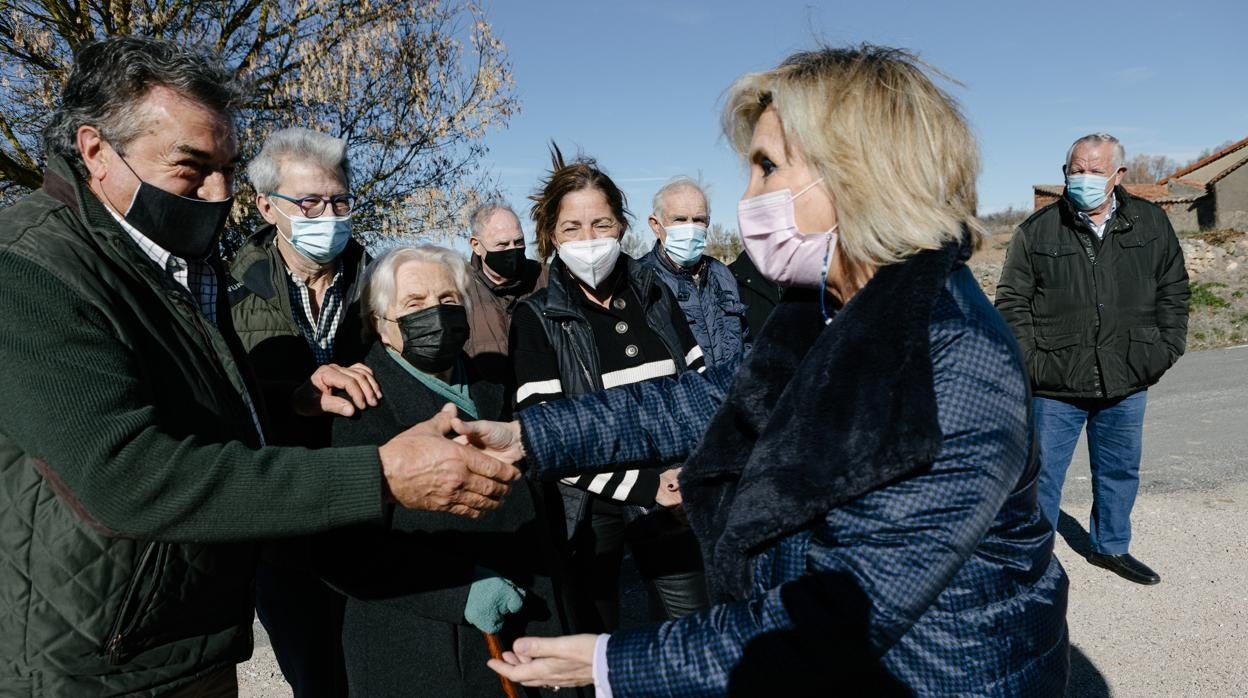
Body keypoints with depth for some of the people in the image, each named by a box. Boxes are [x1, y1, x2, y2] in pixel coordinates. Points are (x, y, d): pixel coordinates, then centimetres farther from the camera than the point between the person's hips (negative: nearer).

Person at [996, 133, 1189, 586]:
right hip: (1055, 383, -3)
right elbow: (1012, 301, -1)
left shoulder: (1151, 223, 5)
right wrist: (1027, 360, -9)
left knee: (1119, 471, 18)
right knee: (1042, 473, 3)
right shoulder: (1038, 230, -3)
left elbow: (1173, 290, 13)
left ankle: (1111, 546, 38)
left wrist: (1167, 348, 5)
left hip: (1127, 381, 3)